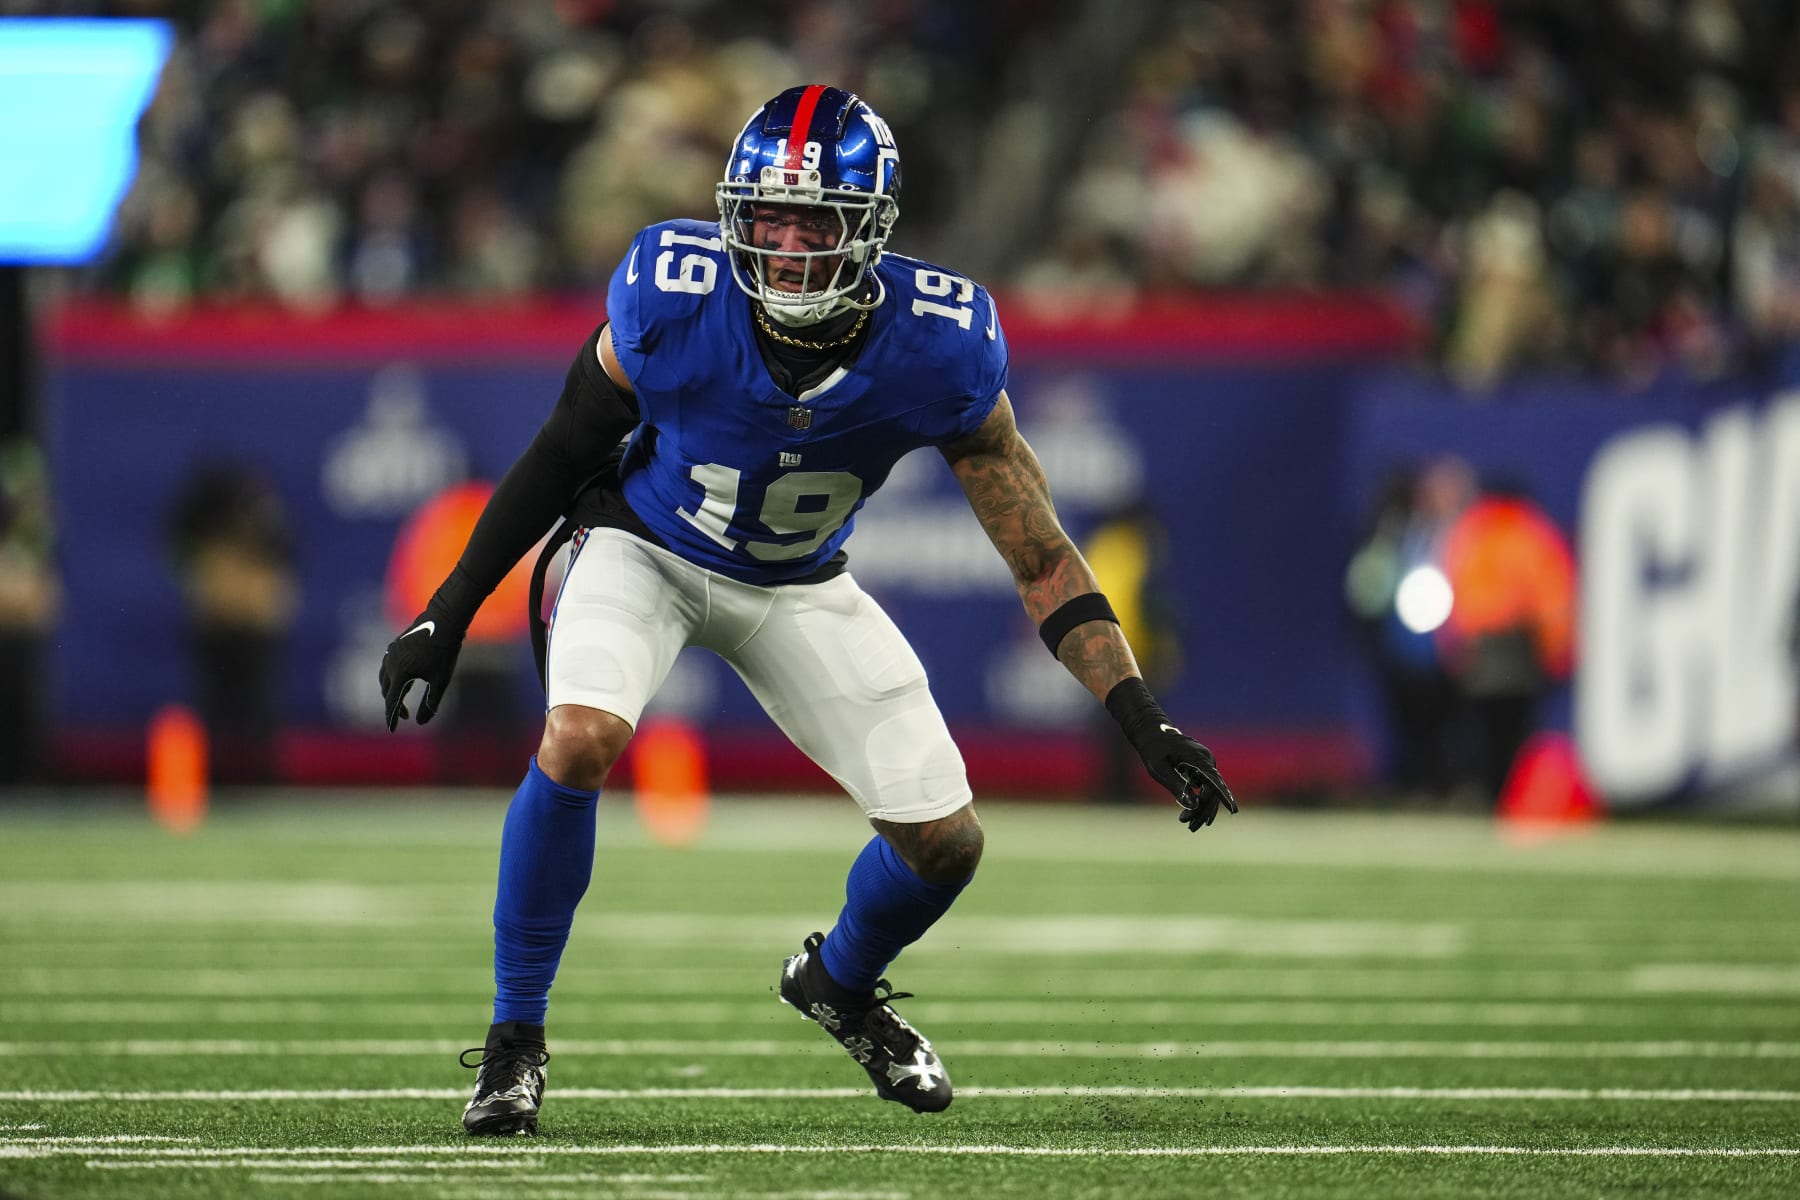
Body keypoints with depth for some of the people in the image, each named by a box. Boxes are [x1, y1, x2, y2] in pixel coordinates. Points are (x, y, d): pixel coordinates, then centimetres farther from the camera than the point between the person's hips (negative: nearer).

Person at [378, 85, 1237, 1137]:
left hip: (799, 586, 2)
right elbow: (566, 452, -12)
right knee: (580, 742, -32)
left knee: (947, 843, -1)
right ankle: (516, 1036, -12)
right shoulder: (675, 303, -30)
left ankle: (840, 982, 35)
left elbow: (1040, 552, -19)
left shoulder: (937, 349, -27)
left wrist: (1146, 723, -25)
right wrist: (448, 616, -9)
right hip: (648, 548, -2)